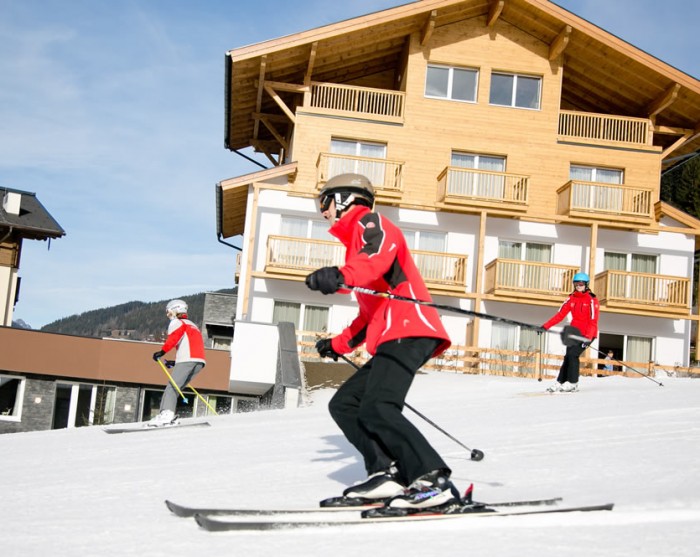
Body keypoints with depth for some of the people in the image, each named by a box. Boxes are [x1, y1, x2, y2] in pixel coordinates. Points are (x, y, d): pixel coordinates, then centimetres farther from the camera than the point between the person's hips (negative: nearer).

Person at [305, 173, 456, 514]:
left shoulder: (369, 222, 6)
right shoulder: (357, 241, 35)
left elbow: (380, 251, -22)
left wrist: (342, 277, -39)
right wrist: (338, 345, 46)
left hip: (407, 330, -11)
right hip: (391, 339, 11)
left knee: (376, 409, -24)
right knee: (344, 404, 6)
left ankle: (434, 482, -27)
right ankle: (385, 473, -8)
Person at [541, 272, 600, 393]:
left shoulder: (592, 300, -9)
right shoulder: (571, 299, 7)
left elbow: (593, 321, -14)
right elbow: (560, 314, 3)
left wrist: (588, 337, -24)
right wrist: (546, 326, -5)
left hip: (587, 334, -5)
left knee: (573, 354, -18)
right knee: (568, 356, -2)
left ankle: (572, 383, -11)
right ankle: (560, 382, 1)